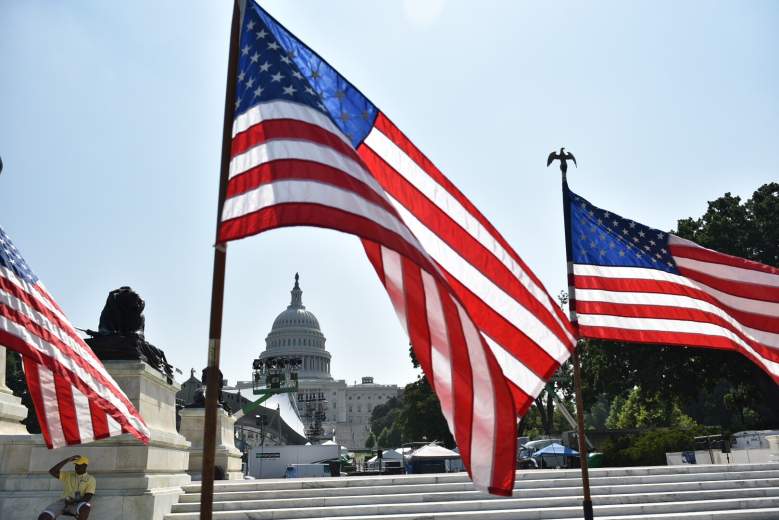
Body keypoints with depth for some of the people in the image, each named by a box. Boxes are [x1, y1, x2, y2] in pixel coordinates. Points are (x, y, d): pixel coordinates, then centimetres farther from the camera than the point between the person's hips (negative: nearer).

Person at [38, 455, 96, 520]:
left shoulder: (91, 479, 7)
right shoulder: (68, 475, 15)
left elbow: (87, 498, -3)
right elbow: (52, 472, -1)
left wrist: (73, 501, -17)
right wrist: (67, 460, -4)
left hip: (79, 503, -2)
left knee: (85, 507, -41)